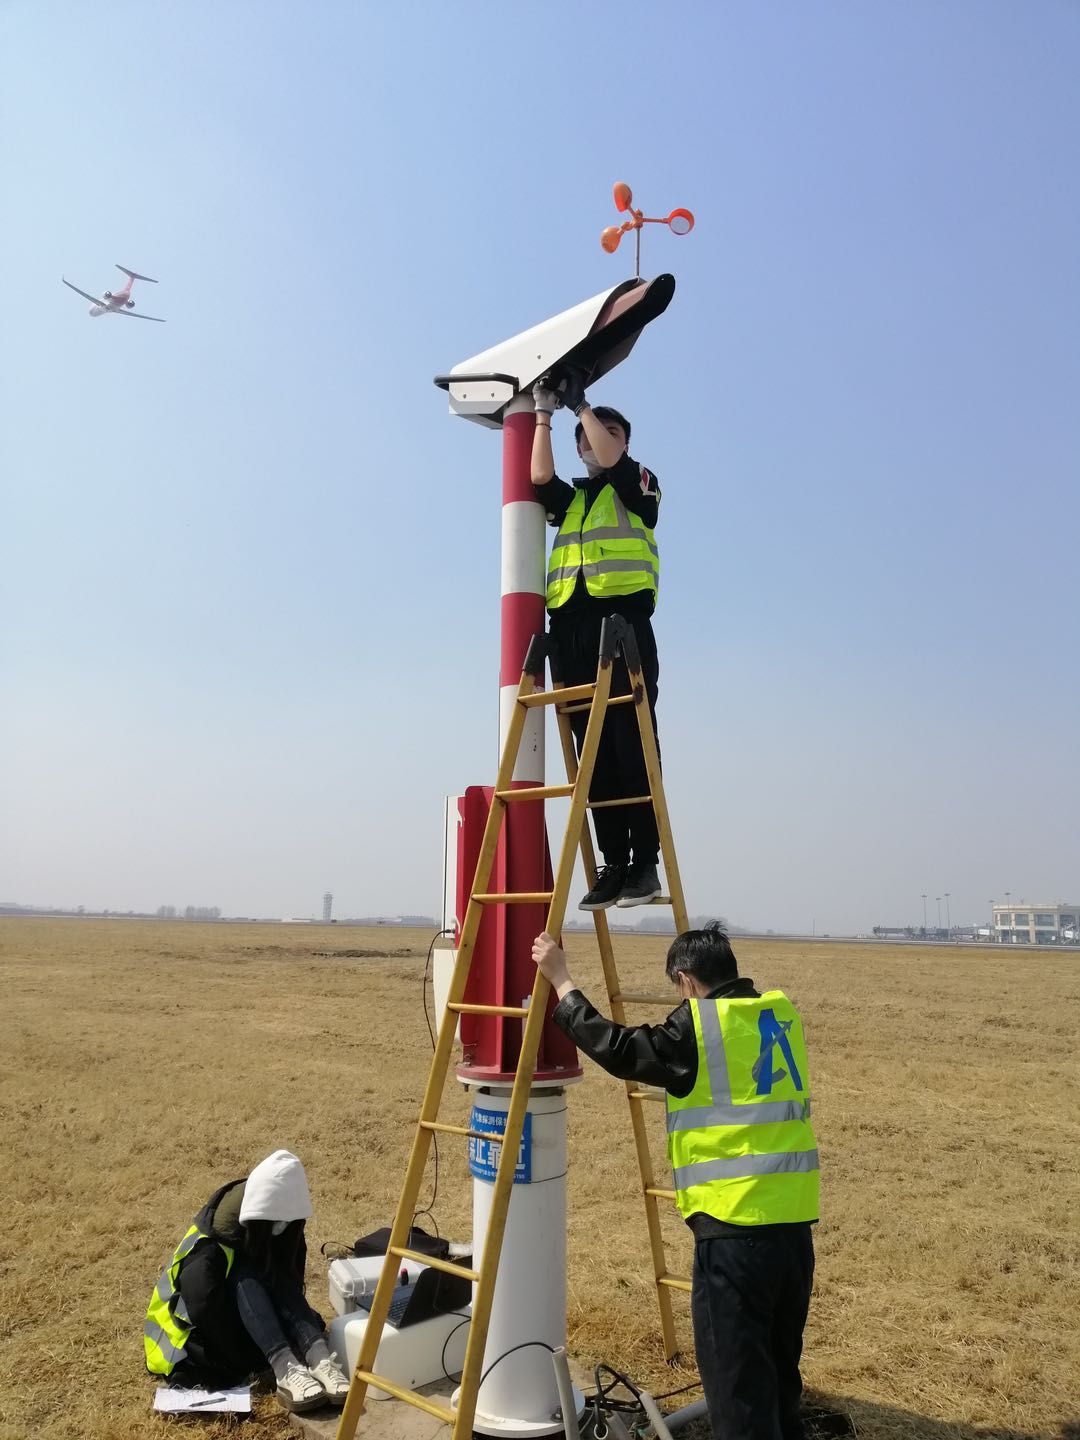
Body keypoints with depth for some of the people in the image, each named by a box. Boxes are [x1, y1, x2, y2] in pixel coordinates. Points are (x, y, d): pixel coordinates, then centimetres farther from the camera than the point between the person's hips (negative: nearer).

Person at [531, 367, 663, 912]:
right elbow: (539, 478, 8)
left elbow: (610, 459, -4)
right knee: (593, 752, 0)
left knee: (632, 742, -10)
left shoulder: (638, 484, 15)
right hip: (570, 628, 4)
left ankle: (645, 862, -8)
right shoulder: (569, 499, 26)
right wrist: (544, 412, 9)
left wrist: (579, 402, 3)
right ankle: (612, 865, 2)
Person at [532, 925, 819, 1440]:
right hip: (793, 1217, 7)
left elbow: (617, 1049, -9)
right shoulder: (784, 1014, 10)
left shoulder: (696, 1025, -10)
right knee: (778, 1366, 23)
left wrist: (560, 979, 0)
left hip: (735, 1222, -7)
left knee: (735, 1377, 4)